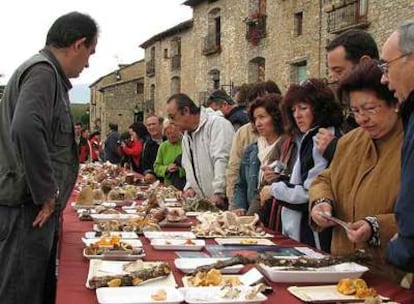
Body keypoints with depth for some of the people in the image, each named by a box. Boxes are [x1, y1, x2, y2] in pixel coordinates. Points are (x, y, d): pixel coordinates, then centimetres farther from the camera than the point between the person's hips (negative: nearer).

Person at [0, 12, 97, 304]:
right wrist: (46, 194, -22)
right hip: (28, 208, -10)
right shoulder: (43, 71, -14)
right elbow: (26, 129, -32)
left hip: (39, 206, 10)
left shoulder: (48, 73, 17)